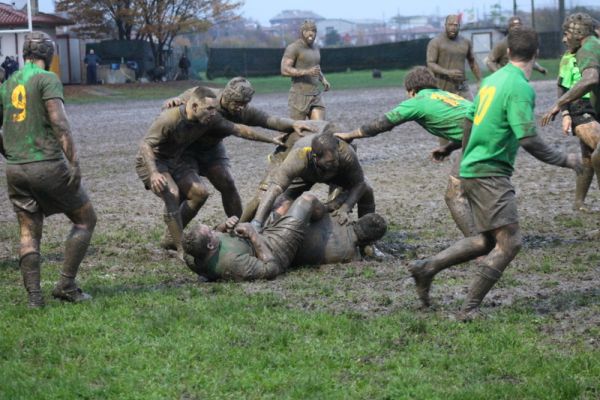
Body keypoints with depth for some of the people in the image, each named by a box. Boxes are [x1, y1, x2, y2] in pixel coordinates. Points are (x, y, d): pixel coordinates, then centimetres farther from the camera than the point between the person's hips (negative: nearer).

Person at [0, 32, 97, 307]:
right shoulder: (47, 79, -5)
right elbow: (58, 121, -16)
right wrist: (74, 161, -18)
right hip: (48, 164, -6)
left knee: (29, 234, 10)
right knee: (85, 220, 8)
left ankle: (34, 295, 2)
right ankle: (66, 284, 2)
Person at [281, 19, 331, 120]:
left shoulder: (314, 48, 15)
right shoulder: (292, 48, -11)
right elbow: (284, 70, -21)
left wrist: (324, 80, 8)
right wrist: (307, 72, -30)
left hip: (315, 98, 7)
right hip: (299, 97, -7)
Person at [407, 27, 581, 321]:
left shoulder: (492, 79, 11)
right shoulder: (520, 88, -16)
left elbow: (471, 123, 22)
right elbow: (528, 140, -21)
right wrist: (564, 161, -9)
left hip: (473, 168, 9)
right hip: (490, 174, -9)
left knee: (488, 241, 15)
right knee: (510, 243, -10)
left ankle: (426, 267, 16)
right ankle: (469, 309, -9)